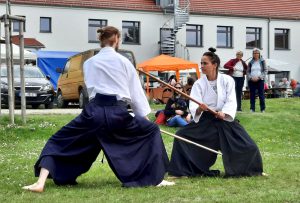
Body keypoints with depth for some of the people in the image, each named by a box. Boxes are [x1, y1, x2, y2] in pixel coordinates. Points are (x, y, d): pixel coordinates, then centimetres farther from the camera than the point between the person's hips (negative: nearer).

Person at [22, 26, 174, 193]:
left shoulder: (89, 63, 15)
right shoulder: (124, 61, 9)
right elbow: (136, 91, 12)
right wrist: (144, 116, 21)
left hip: (94, 111, 1)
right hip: (117, 113, -1)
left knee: (58, 143, 13)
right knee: (151, 131, 22)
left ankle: (40, 183, -7)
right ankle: (157, 180, 19)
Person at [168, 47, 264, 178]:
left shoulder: (227, 80, -5)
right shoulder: (199, 83, -4)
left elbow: (231, 101, -11)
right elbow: (193, 105, -14)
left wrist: (224, 113, -31)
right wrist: (199, 109, -39)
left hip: (224, 119, -1)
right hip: (205, 121, 1)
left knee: (247, 145, -9)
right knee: (181, 135, -14)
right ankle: (184, 170, 1)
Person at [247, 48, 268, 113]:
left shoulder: (262, 61, 5)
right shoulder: (250, 62, 11)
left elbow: (265, 70, 0)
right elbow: (248, 72, 9)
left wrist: (259, 77, -11)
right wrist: (251, 77, -10)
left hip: (260, 80, -2)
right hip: (251, 81, 2)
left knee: (261, 95, -5)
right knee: (252, 95, 2)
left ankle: (263, 109, -1)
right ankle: (252, 109, 6)